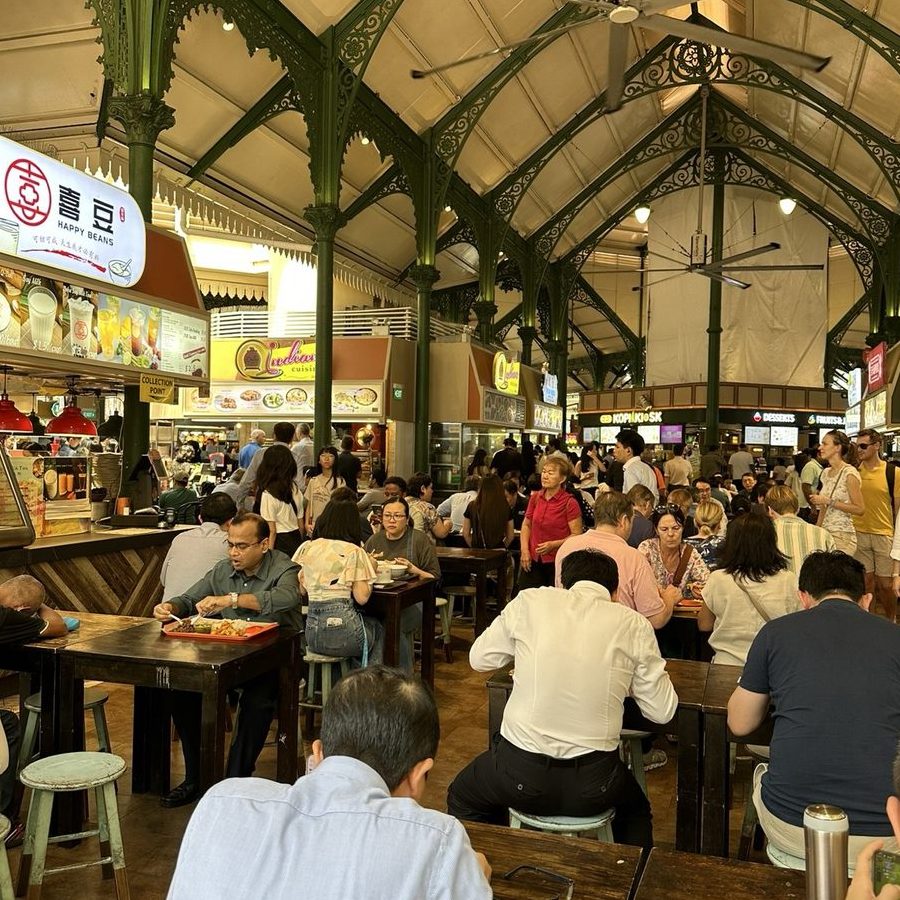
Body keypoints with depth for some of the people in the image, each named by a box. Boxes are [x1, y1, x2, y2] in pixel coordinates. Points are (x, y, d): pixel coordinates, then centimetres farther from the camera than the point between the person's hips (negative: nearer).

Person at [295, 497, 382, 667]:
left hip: (311, 633, 5)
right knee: (378, 629, 29)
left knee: (371, 624, 31)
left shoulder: (306, 548, 7)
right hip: (341, 626, -5)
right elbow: (362, 597, -8)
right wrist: (370, 569, 7)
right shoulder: (354, 552, -5)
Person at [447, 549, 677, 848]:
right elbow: (662, 711, 2)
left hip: (521, 776, -1)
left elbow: (479, 659, 9)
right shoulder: (634, 625, -2)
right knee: (635, 812, 37)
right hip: (592, 788, 1)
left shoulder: (530, 601, -3)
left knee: (462, 797, 34)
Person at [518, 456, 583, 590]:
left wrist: (554, 544, -20)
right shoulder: (535, 497, 5)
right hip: (532, 560, 4)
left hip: (557, 563, -4)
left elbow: (577, 535, -10)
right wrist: (525, 550, 3)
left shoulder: (570, 503, -10)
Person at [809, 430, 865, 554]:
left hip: (842, 536, -7)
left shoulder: (849, 473, -11)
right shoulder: (826, 473, 12)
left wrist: (829, 501, -17)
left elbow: (860, 509, -15)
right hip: (824, 533, 7)